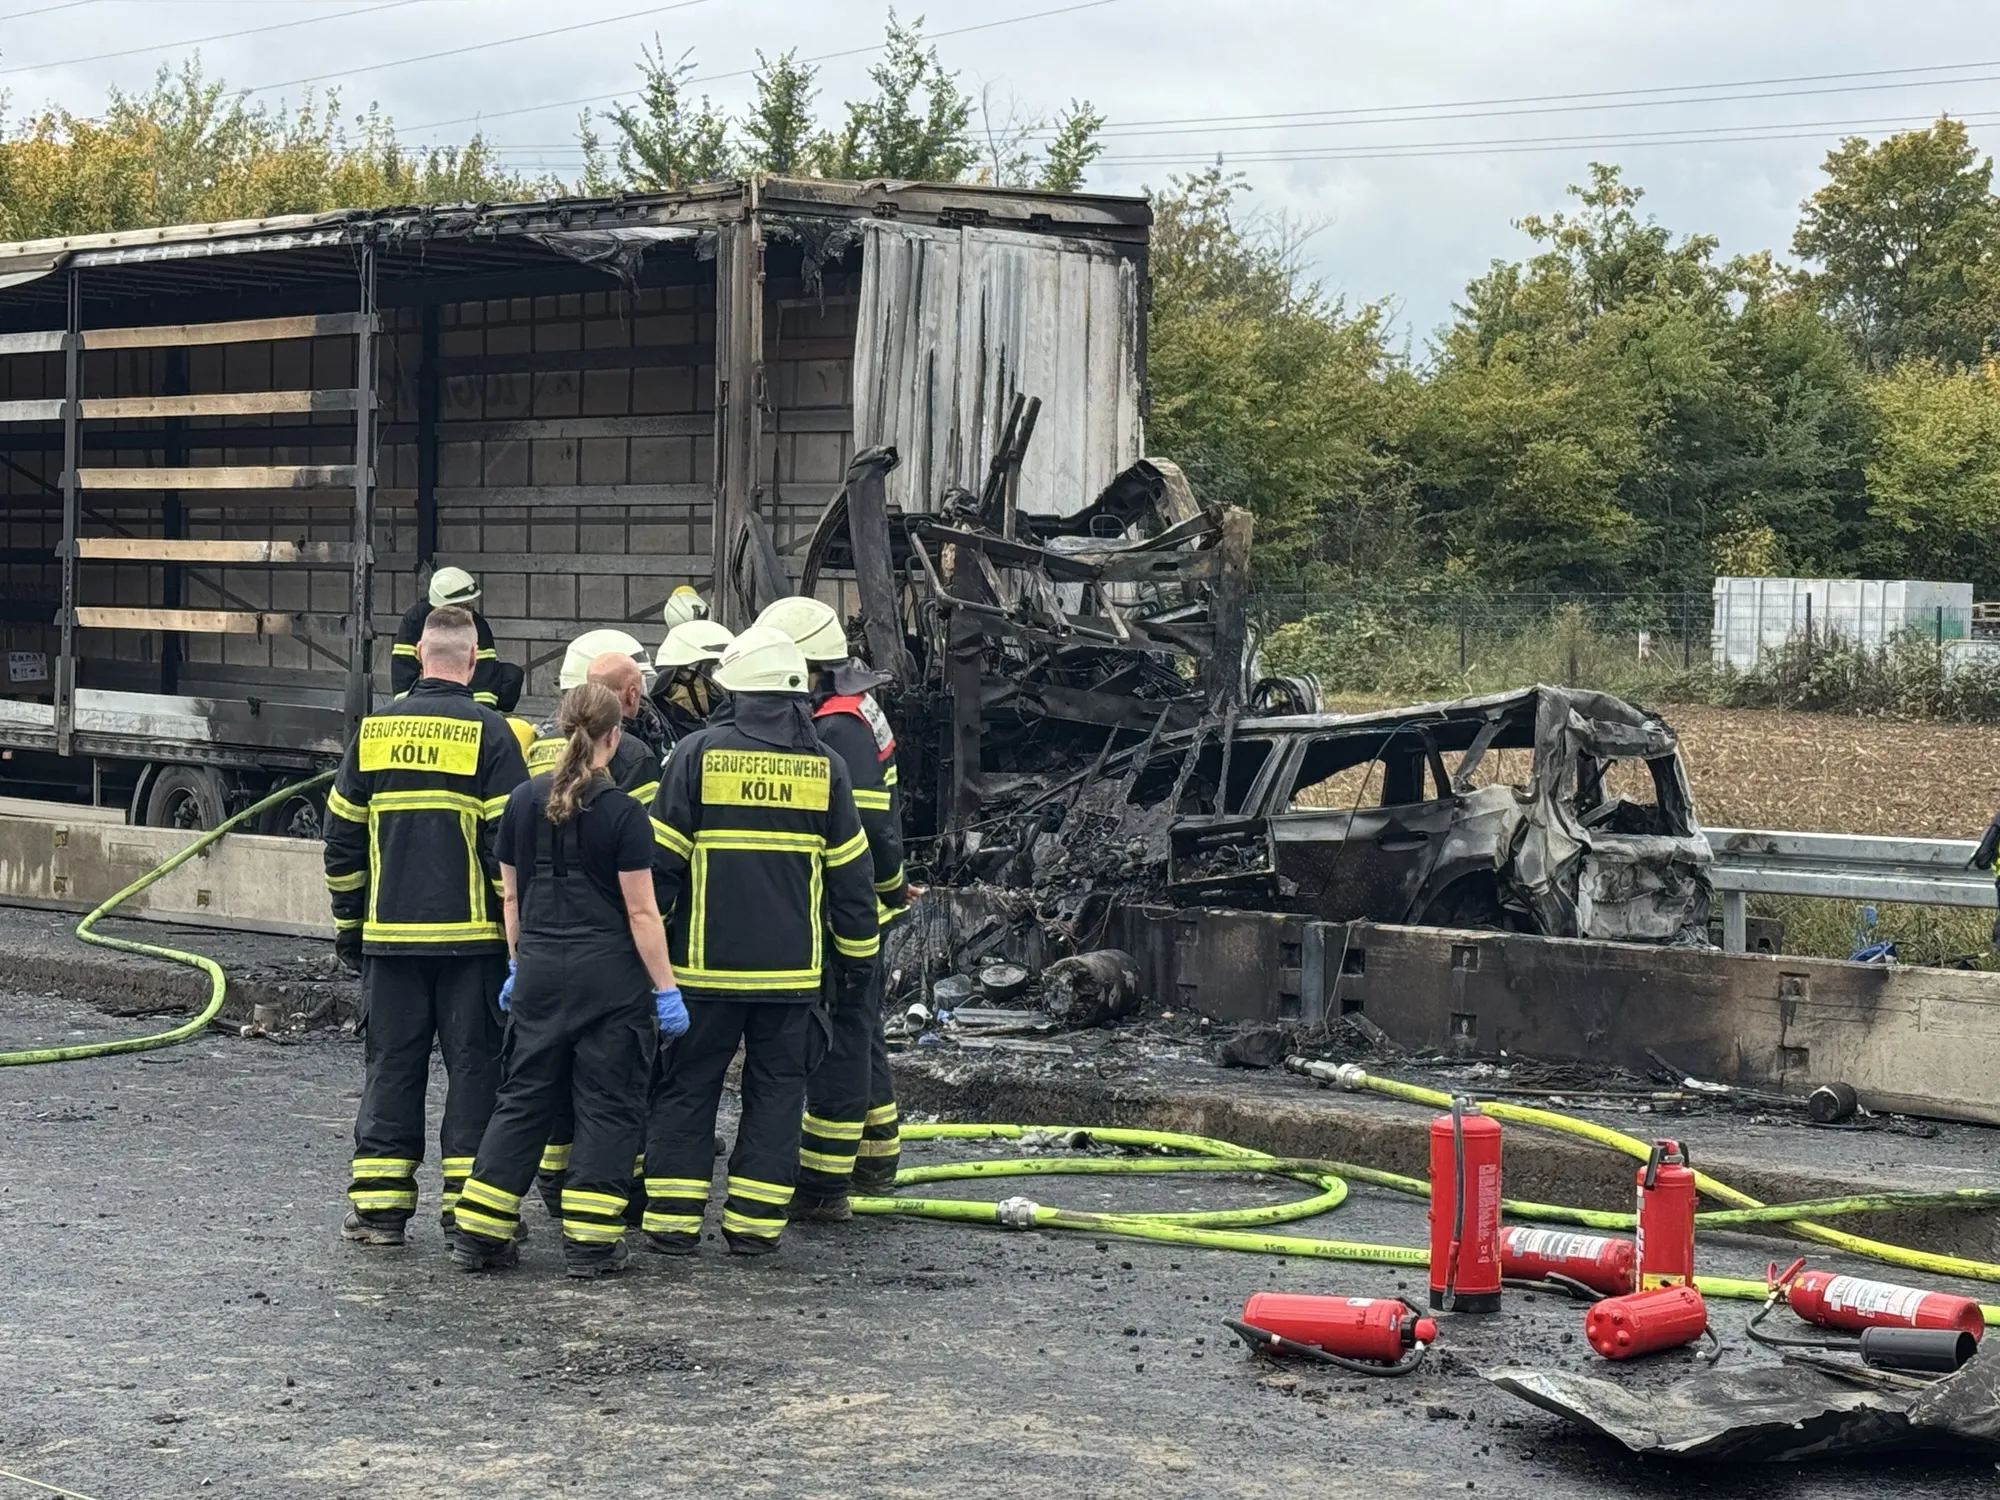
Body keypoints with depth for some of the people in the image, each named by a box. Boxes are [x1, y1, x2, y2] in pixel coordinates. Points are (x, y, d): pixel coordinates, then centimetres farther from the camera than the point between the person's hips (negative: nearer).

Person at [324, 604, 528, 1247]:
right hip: (471, 935, -3)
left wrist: (349, 924, 17)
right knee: (474, 1063, 4)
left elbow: (342, 837, 9)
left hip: (390, 932, 3)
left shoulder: (375, 731, 5)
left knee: (392, 1063, 9)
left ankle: (377, 1204, 10)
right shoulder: (489, 733, -6)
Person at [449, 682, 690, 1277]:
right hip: (611, 977, -5)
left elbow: (512, 896, 11)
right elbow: (640, 911, -10)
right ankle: (589, 1240, 3)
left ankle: (479, 1232, 11)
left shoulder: (524, 801, 4)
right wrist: (665, 989, -5)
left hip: (539, 972, 5)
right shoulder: (623, 813, -10)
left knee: (523, 1098, 12)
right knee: (607, 1105, 4)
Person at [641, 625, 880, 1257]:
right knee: (775, 1087, 9)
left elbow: (662, 857, -4)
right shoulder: (824, 765, 3)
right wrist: (858, 956, 15)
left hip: (707, 962, -2)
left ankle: (673, 1219, 6)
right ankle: (754, 1222, 7)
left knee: (687, 1085, 7)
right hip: (791, 965, 2)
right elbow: (849, 872, 7)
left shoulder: (699, 753, -5)